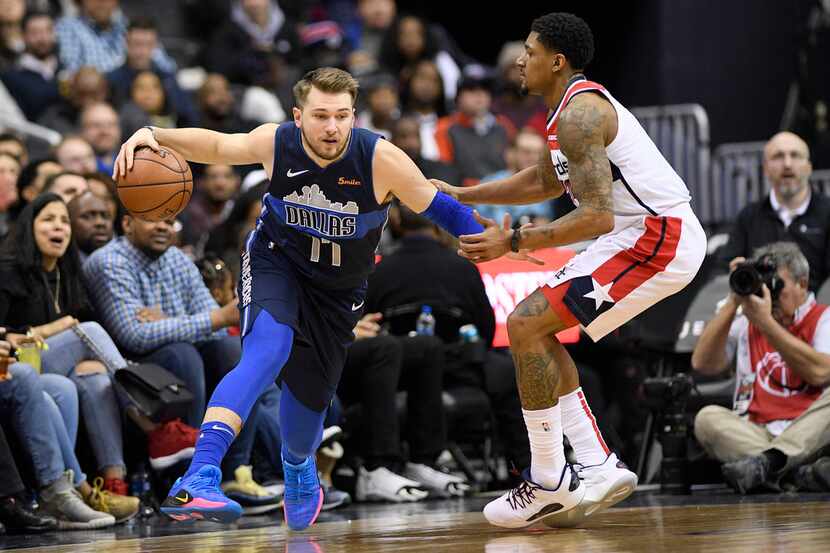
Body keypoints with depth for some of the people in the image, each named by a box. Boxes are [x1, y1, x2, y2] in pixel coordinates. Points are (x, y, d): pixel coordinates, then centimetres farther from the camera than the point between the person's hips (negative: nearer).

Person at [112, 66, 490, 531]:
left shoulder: (380, 159, -27)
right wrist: (154, 136, -20)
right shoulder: (275, 143, -22)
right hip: (275, 263, -2)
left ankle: (298, 466, 51)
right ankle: (199, 478, -44)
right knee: (267, 352, -31)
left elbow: (441, 208, -17)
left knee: (312, 390, 11)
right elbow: (216, 146, -5)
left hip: (339, 288, 2)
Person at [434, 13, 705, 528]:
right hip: (646, 236, 11)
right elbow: (546, 182, 36)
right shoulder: (576, 105, 18)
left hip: (658, 241, -11)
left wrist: (513, 242, -23)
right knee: (538, 329, 15)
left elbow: (596, 216, -24)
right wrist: (462, 195, 35)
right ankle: (600, 468, 12)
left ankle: (549, 483, -6)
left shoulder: (579, 113, -16)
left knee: (526, 325, -11)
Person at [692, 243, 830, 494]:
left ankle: (766, 463, -46)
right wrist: (734, 302, 3)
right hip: (755, 435, 3)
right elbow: (702, 363, 7)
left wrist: (765, 323, -13)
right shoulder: (746, 324, 19)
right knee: (708, 418, -23)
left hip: (809, 435, -3)